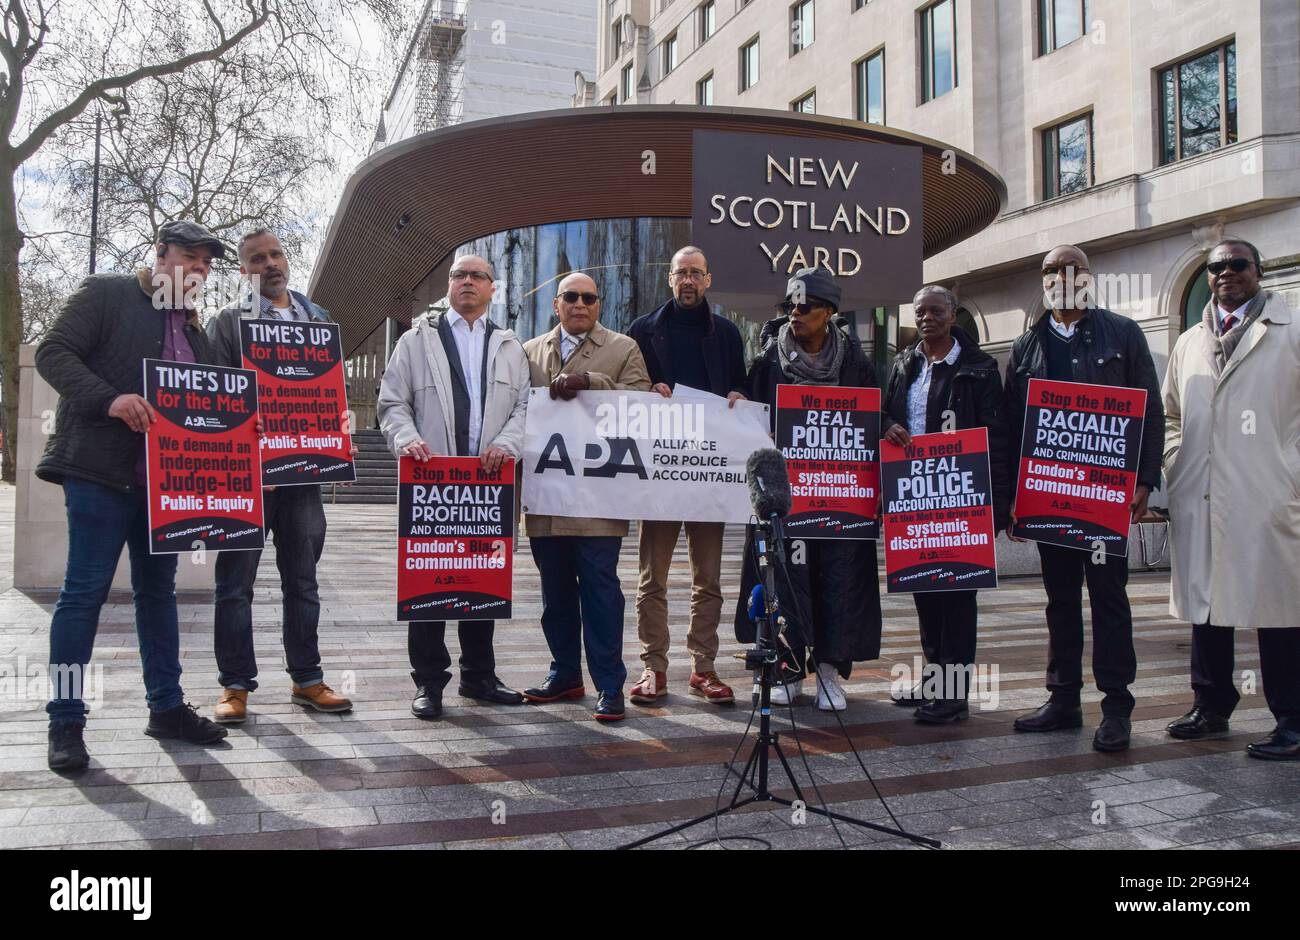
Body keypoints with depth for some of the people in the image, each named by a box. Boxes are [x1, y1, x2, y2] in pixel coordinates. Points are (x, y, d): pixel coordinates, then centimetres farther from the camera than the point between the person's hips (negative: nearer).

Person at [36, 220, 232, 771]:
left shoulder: (193, 330, 19)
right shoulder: (106, 294, 0)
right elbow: (53, 353, -9)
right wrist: (109, 400, -23)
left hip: (163, 477, 7)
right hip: (102, 472, -7)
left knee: (158, 591, 10)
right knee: (85, 592, -5)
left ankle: (166, 707, 18)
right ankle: (65, 721, 4)